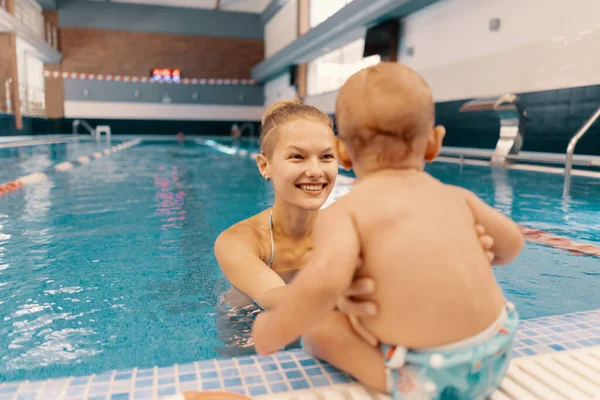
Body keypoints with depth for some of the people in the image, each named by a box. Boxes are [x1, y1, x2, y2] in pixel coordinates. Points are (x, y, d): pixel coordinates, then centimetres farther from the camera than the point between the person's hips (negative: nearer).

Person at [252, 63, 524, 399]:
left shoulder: (342, 211, -10)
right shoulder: (456, 196, 7)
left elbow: (324, 281, -28)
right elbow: (512, 244, 19)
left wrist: (271, 333, -11)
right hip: (496, 358, 7)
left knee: (319, 328, 3)